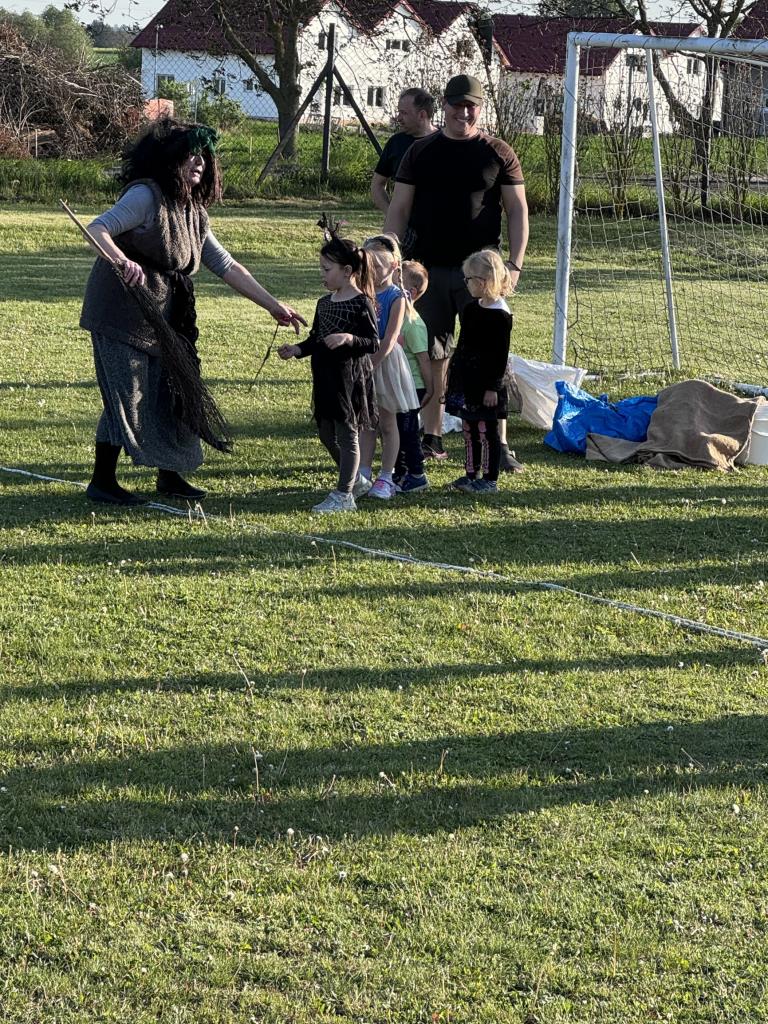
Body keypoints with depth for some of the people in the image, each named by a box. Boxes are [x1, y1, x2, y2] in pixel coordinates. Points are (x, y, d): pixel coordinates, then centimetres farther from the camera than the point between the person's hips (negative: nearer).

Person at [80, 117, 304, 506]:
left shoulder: (193, 213, 12)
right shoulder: (146, 196, -12)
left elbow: (227, 266, 14)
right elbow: (97, 229, -21)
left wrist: (274, 306, 10)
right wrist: (123, 261, -41)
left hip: (165, 318, 8)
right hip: (121, 311, -8)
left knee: (174, 392, 11)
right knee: (127, 394, -7)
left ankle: (170, 476, 24)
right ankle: (102, 481, 2)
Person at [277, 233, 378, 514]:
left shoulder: (361, 304, -12)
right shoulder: (324, 303, 11)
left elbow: (374, 343, -15)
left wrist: (349, 338, -30)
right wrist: (296, 350, 2)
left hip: (350, 379, -8)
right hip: (326, 378, 8)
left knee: (347, 434, -1)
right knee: (327, 435, 14)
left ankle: (343, 496, 3)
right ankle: (352, 479, 31)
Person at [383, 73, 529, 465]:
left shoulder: (498, 154, 4)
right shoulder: (421, 152, 8)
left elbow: (517, 212, 4)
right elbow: (398, 209, 9)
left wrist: (514, 263, -6)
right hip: (429, 269, 2)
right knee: (432, 355, 6)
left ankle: (497, 440, -3)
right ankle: (432, 437, 15)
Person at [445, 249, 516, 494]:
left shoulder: (499, 315, -15)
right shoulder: (471, 309, 10)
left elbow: (501, 355, -15)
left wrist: (493, 386, -16)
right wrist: (454, 376, 18)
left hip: (486, 381, -8)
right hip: (466, 378, 8)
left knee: (487, 430, -2)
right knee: (469, 428, 13)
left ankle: (490, 479, 5)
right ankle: (471, 474, 21)